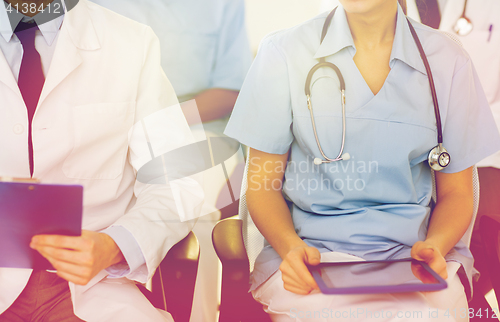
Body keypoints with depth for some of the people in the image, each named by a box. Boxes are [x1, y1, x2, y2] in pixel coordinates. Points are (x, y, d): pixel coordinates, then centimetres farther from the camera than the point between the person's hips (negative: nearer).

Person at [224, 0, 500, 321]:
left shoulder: (448, 61, 5)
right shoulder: (283, 53, 2)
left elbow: (456, 192, 11)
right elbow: (262, 183, 4)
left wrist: (433, 247, -10)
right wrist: (291, 248, -17)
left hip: (411, 255, 2)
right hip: (310, 254, -2)